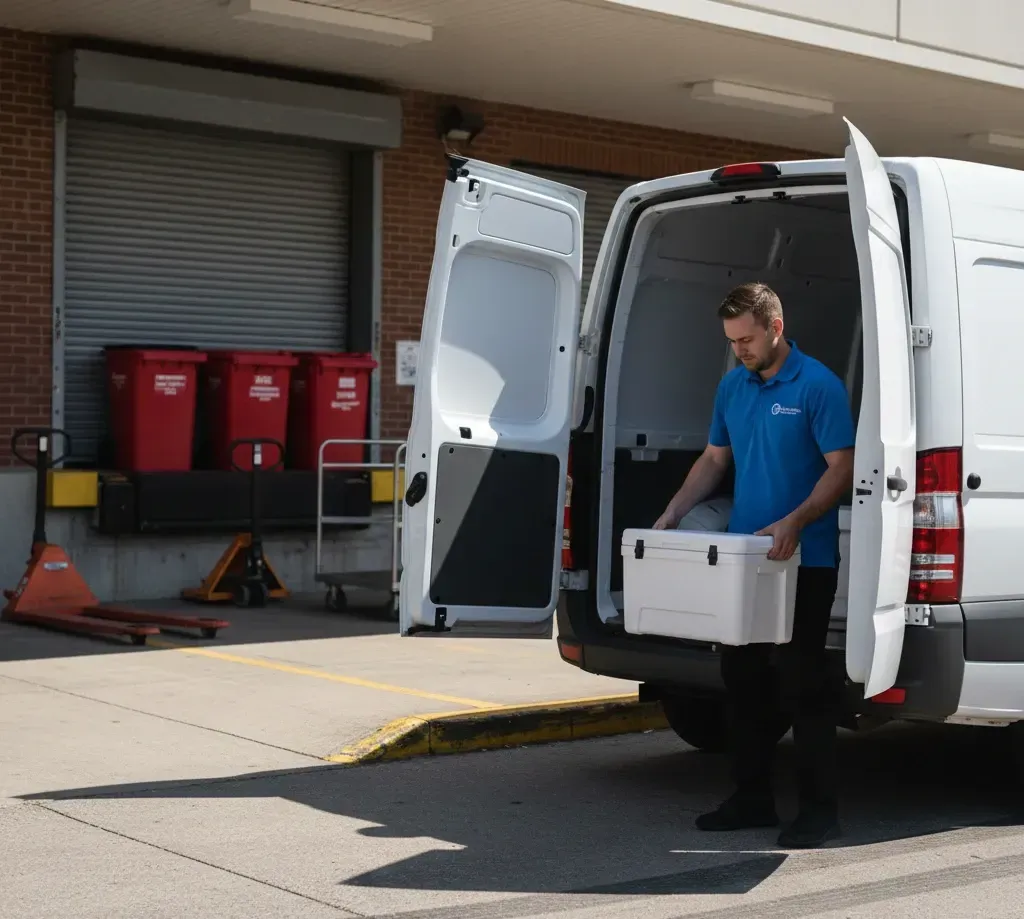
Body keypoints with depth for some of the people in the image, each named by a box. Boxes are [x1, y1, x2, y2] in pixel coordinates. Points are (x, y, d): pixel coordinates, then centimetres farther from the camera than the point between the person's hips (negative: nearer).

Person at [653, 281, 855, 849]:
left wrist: (794, 523, -26)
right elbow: (714, 459, 19)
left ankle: (819, 809, 5)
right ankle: (752, 796, 22)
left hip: (805, 561, -7)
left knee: (800, 682, -4)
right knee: (743, 677, 11)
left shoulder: (818, 386, -10)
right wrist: (673, 513, 6)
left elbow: (841, 468, -13)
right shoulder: (732, 387, 11)